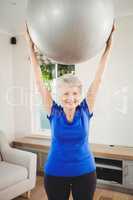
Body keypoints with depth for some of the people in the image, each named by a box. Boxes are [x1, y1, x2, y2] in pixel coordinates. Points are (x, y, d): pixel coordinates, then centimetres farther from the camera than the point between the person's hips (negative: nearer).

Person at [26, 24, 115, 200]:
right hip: (55, 174, 0)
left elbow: (98, 79, -10)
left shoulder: (85, 110, -9)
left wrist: (108, 47, -11)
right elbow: (39, 81, -10)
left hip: (85, 172, 1)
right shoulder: (53, 111, -10)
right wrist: (31, 48, -10)